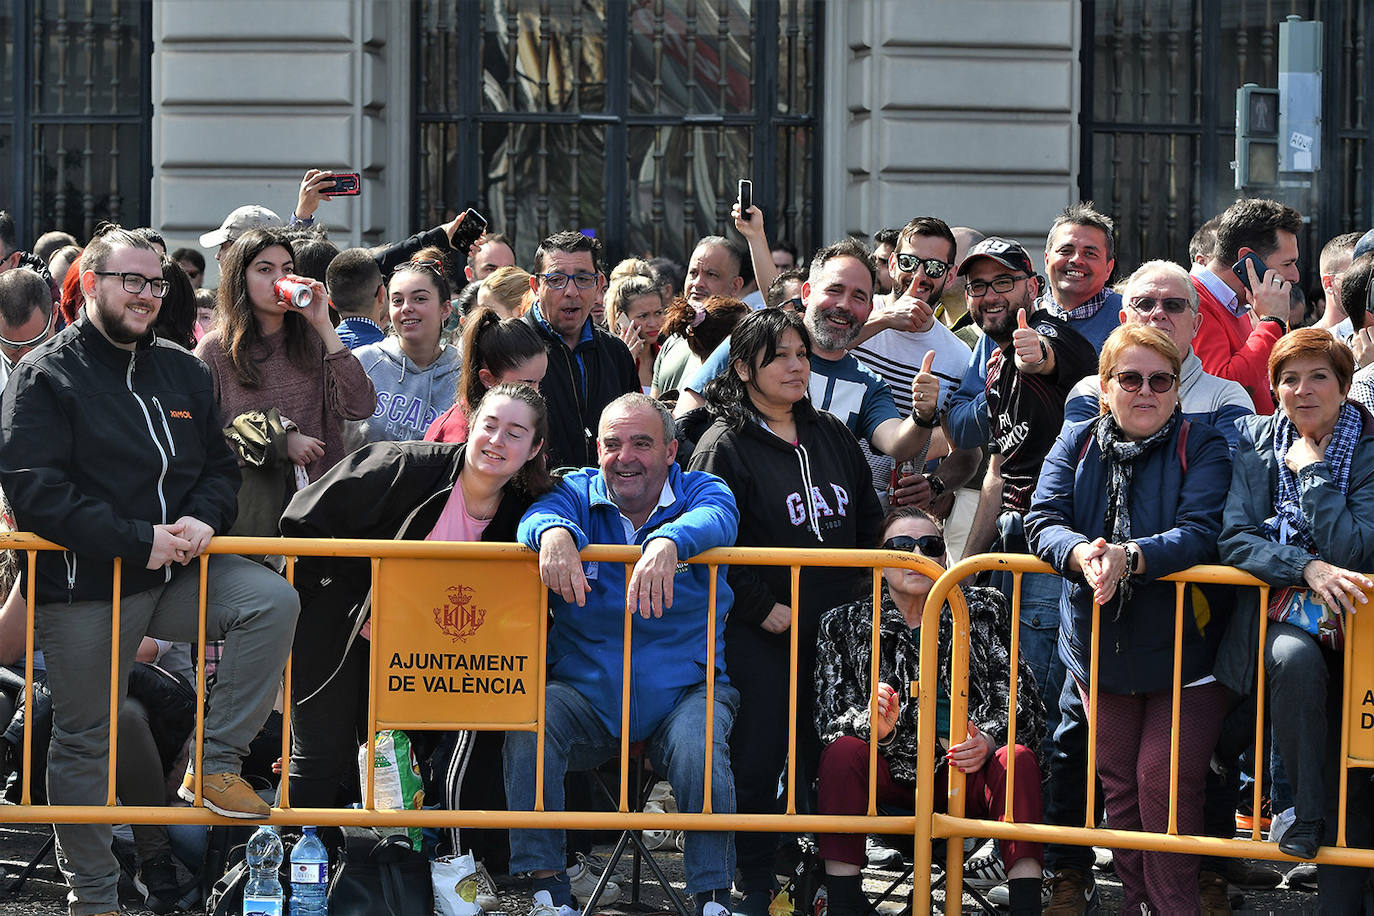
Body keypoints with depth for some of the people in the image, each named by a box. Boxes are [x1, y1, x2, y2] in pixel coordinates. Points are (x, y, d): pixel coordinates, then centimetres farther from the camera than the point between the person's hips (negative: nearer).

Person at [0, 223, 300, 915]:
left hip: (178, 570, 4)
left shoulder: (182, 373, 12)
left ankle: (216, 765, -12)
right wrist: (138, 540, -20)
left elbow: (219, 466, 15)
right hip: (85, 586, -4)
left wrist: (203, 519, -10)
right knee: (84, 739, 3)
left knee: (273, 602, -22)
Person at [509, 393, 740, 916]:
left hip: (684, 690, -1)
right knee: (529, 724, -25)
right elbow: (539, 515, -17)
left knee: (700, 749, -30)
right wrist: (554, 533, -44)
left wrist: (667, 543, -47)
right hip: (583, 691, 1)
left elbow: (715, 520, -23)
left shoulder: (701, 492, 2)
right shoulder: (579, 493, 6)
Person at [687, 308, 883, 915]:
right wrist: (764, 608, -14)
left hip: (837, 631, 5)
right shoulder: (724, 446, -5)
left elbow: (869, 523, 19)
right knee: (757, 762, -4)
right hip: (760, 636, -5)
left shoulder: (833, 437, 13)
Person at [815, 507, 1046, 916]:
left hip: (964, 774, 0)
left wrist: (988, 740, -24)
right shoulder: (845, 625, 3)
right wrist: (876, 728, -28)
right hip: (890, 774, 0)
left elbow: (1023, 705, -2)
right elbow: (831, 719, -5)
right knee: (843, 752, -28)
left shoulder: (983, 611, 3)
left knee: (1017, 759, -28)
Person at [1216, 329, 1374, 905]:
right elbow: (1235, 539, -4)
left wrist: (1313, 470, -10)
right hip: (1275, 613, 1)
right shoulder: (1257, 444, 6)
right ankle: (1312, 815, -20)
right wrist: (1309, 569, -19)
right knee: (1295, 658, -35)